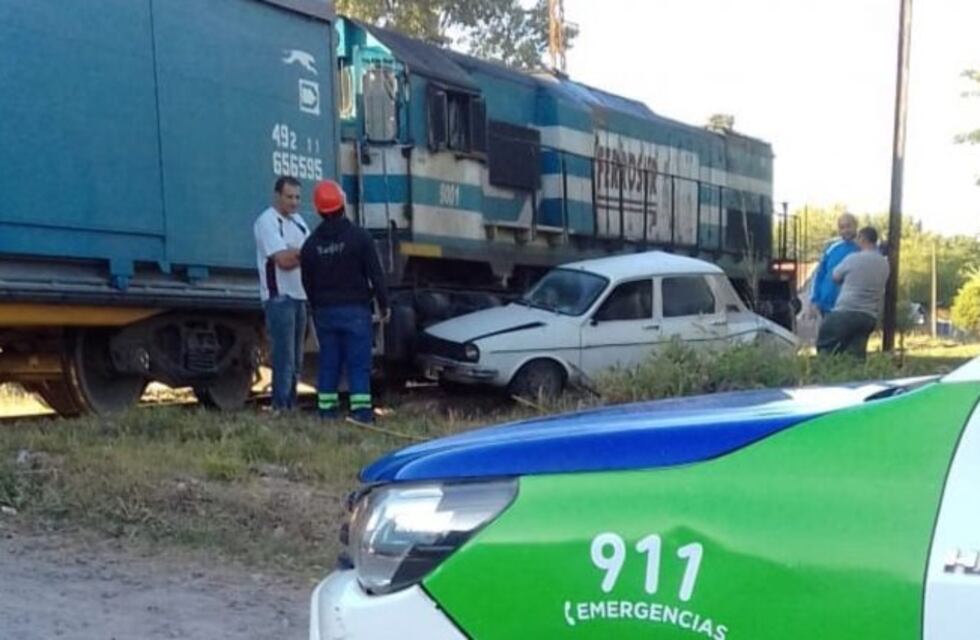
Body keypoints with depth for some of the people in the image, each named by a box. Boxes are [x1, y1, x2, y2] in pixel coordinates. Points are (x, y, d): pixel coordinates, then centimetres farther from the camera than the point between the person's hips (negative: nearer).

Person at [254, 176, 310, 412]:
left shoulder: (297, 220, 17)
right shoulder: (267, 222, -10)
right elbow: (283, 260, -19)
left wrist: (293, 253, -9)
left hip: (299, 295, 9)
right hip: (279, 297, -9)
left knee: (296, 359, 12)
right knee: (284, 357, -9)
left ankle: (291, 405, 19)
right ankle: (281, 407, -5)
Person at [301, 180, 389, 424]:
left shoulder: (311, 244, 5)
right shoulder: (359, 237, -8)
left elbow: (307, 284, 11)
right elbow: (375, 274, -9)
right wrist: (383, 304, 0)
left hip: (324, 311, 4)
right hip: (355, 310, -4)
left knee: (328, 362, 10)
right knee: (359, 363, -3)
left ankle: (327, 409, 12)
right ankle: (361, 410, -7)